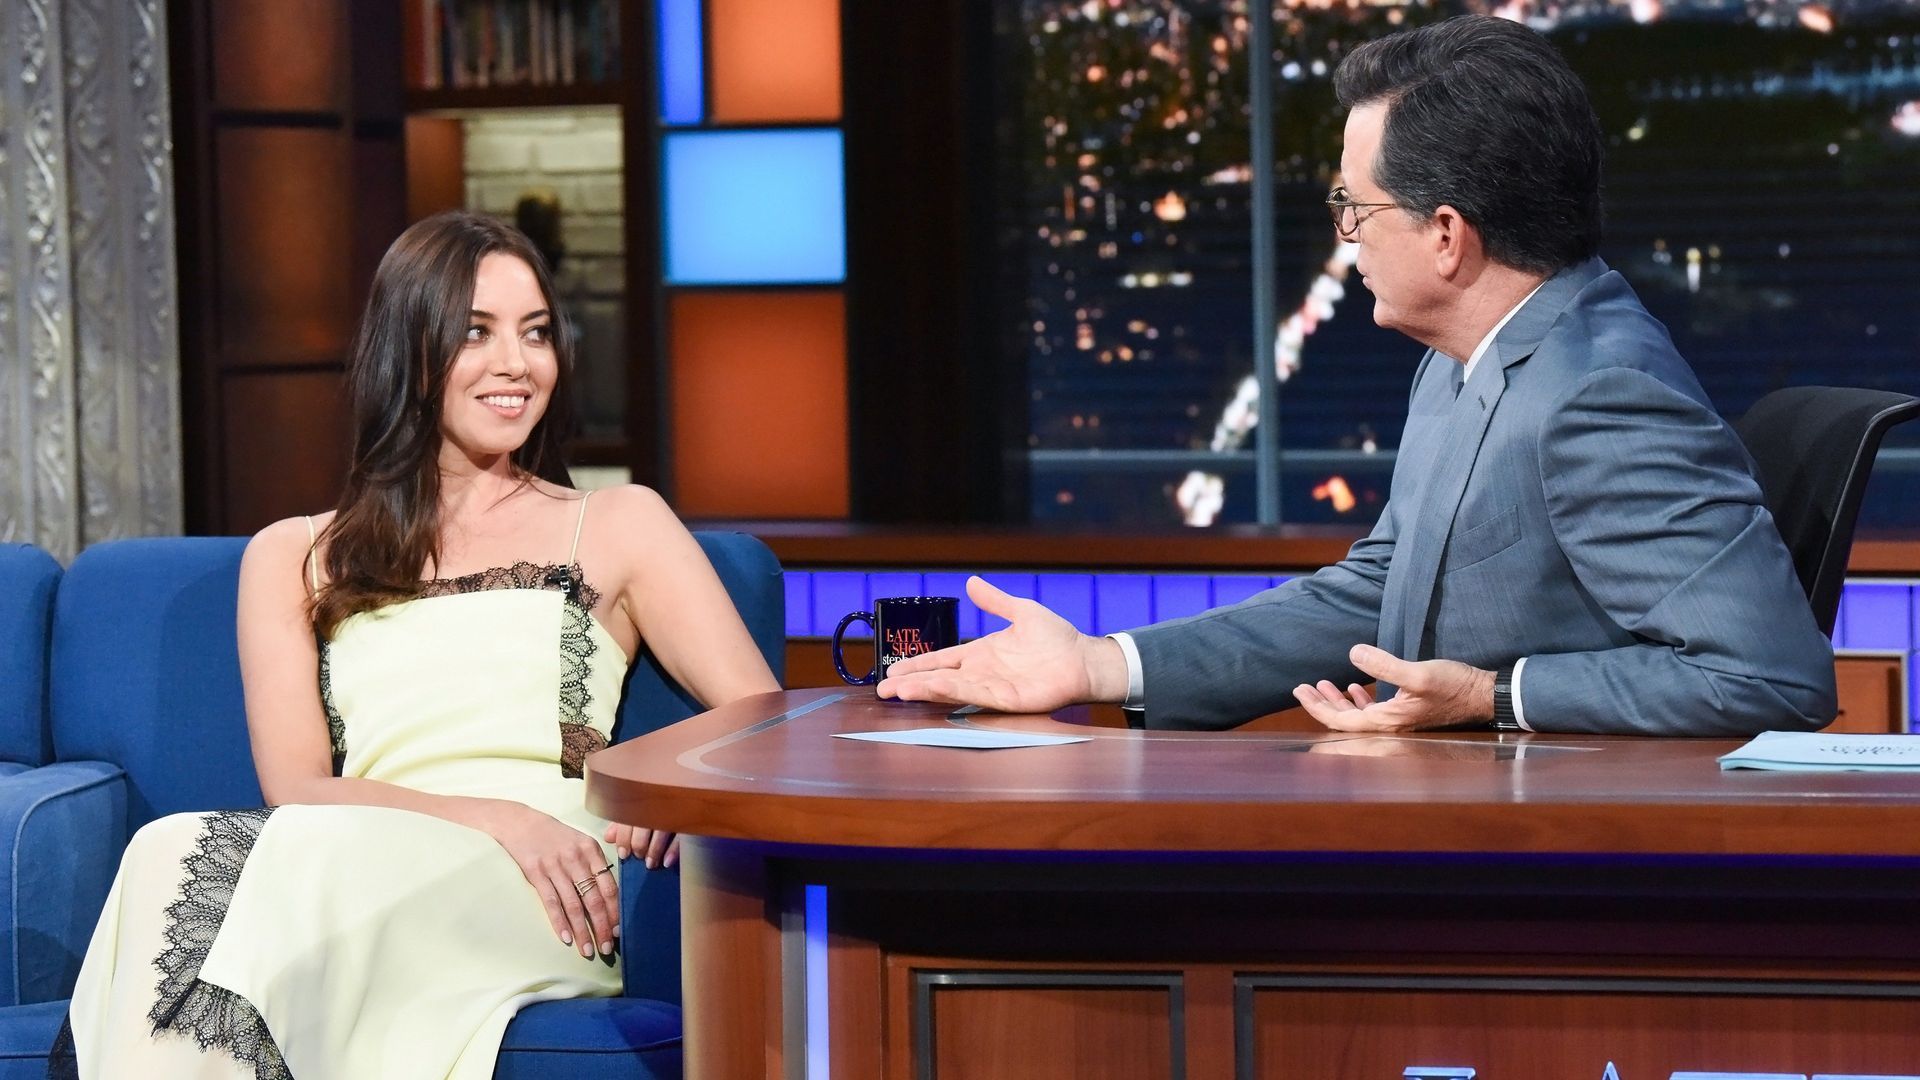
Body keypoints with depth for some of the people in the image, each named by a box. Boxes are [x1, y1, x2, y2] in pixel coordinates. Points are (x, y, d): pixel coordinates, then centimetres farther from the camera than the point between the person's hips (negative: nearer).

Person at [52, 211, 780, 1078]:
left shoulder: (619, 528, 21)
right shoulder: (292, 559, 22)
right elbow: (296, 787, 7)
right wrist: (490, 818, -12)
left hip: (534, 913, -1)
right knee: (175, 856, -34)